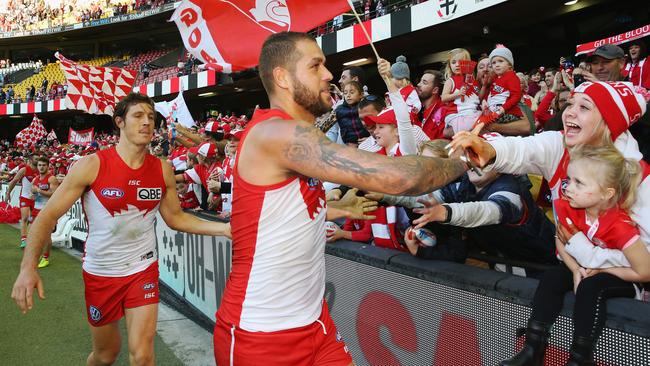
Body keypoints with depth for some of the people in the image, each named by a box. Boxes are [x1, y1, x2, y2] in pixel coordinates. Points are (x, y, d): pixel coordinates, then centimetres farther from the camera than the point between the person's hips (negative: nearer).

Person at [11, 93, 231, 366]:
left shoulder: (163, 170, -6)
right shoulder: (92, 165, -15)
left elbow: (176, 217, 4)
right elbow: (48, 216, -12)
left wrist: (223, 228, -9)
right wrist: (28, 266, -25)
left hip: (143, 269, 1)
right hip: (100, 272, -1)